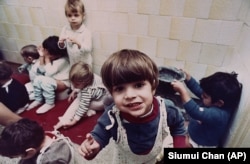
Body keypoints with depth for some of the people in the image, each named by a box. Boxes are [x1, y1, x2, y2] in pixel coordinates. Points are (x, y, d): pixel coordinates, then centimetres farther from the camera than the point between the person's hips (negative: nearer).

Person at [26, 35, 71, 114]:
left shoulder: (62, 60, -24)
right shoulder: (52, 58, 0)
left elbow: (48, 73, -27)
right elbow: (42, 70, 2)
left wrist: (47, 58, -22)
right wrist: (41, 56, -6)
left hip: (63, 83, -8)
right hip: (53, 80, 8)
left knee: (45, 81, -31)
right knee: (37, 78, -13)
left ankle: (50, 103, -12)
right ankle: (38, 100, 4)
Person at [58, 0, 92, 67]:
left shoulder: (86, 32, -20)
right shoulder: (65, 29, -8)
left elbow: (88, 49, -25)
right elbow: (62, 46, -2)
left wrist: (78, 43, -42)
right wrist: (61, 43, -25)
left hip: (84, 63, -4)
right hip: (72, 63, 4)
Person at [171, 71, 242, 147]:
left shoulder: (218, 115, -40)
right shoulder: (215, 103, -15)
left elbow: (195, 112, -50)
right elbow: (198, 89, -7)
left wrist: (182, 90, -49)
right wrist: (186, 76, -18)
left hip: (200, 144, -8)